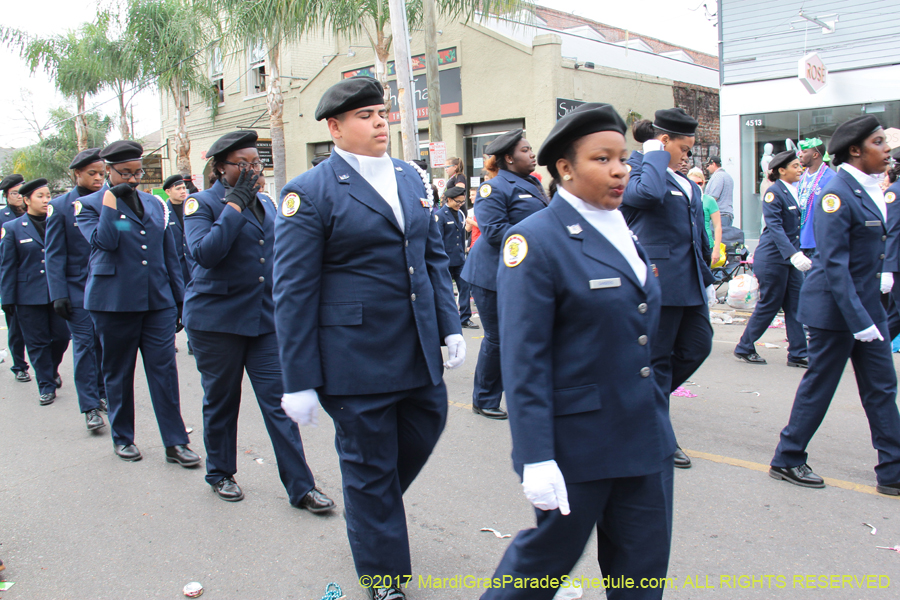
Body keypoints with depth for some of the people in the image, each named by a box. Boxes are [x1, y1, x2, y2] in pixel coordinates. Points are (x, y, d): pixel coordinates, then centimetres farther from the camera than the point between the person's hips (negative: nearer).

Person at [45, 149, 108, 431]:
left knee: (104, 343, 7)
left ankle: (102, 394, 23)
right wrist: (58, 294, -9)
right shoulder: (60, 206, -3)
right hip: (77, 288, -2)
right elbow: (54, 254, -3)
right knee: (84, 344, -1)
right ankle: (90, 407, 4)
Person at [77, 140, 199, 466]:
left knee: (164, 369, -2)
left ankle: (175, 443, 4)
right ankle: (122, 438, 26)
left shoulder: (154, 204, 12)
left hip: (158, 301, 3)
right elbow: (103, 242, -18)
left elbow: (170, 254, 16)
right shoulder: (90, 205, 2)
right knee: (117, 372, 10)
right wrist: (111, 199, -14)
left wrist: (179, 298, 14)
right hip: (113, 302, -2)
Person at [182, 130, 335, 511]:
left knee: (278, 400, -1)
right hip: (216, 319, -4)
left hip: (265, 317, 4)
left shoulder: (266, 204, 12)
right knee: (221, 400, 11)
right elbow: (203, 253, -23)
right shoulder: (203, 203, -6)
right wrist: (236, 204, -20)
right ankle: (220, 474, 31)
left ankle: (301, 487, 3)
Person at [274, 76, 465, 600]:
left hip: (419, 351, 6)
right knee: (370, 469, 8)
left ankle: (371, 511, 48)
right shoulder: (310, 192, -10)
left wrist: (451, 326, 5)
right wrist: (299, 380, -12)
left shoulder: (410, 178, 9)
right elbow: (294, 292, -11)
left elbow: (434, 256, 14)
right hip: (356, 357, -6)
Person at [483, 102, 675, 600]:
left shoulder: (623, 232, 10)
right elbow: (523, 360, -18)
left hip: (645, 437, 7)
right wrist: (536, 458, -20)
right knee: (549, 554, 12)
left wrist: (654, 416, 19)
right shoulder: (535, 240, -14)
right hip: (578, 442, -7)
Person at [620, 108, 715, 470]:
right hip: (658, 280, -9)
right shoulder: (634, 177, -9)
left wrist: (707, 279, 22)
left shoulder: (688, 185, 18)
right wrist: (655, 155, -17)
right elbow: (649, 193, -34)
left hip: (689, 284, 9)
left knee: (697, 347, 10)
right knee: (657, 357, 1)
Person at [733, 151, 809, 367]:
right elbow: (775, 227, -22)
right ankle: (744, 348, 15)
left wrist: (799, 254, 15)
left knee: (796, 306, 6)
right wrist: (793, 254, -31)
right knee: (769, 305, 1)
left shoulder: (795, 191, 12)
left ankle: (797, 355, 12)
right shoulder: (774, 192, -12)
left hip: (791, 257, 8)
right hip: (773, 258, -8)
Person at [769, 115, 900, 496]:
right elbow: (833, 264, -21)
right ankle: (787, 460, 18)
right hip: (835, 308, -9)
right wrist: (859, 320, -23)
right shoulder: (837, 194, -17)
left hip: (867, 306, 9)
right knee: (819, 384, 3)